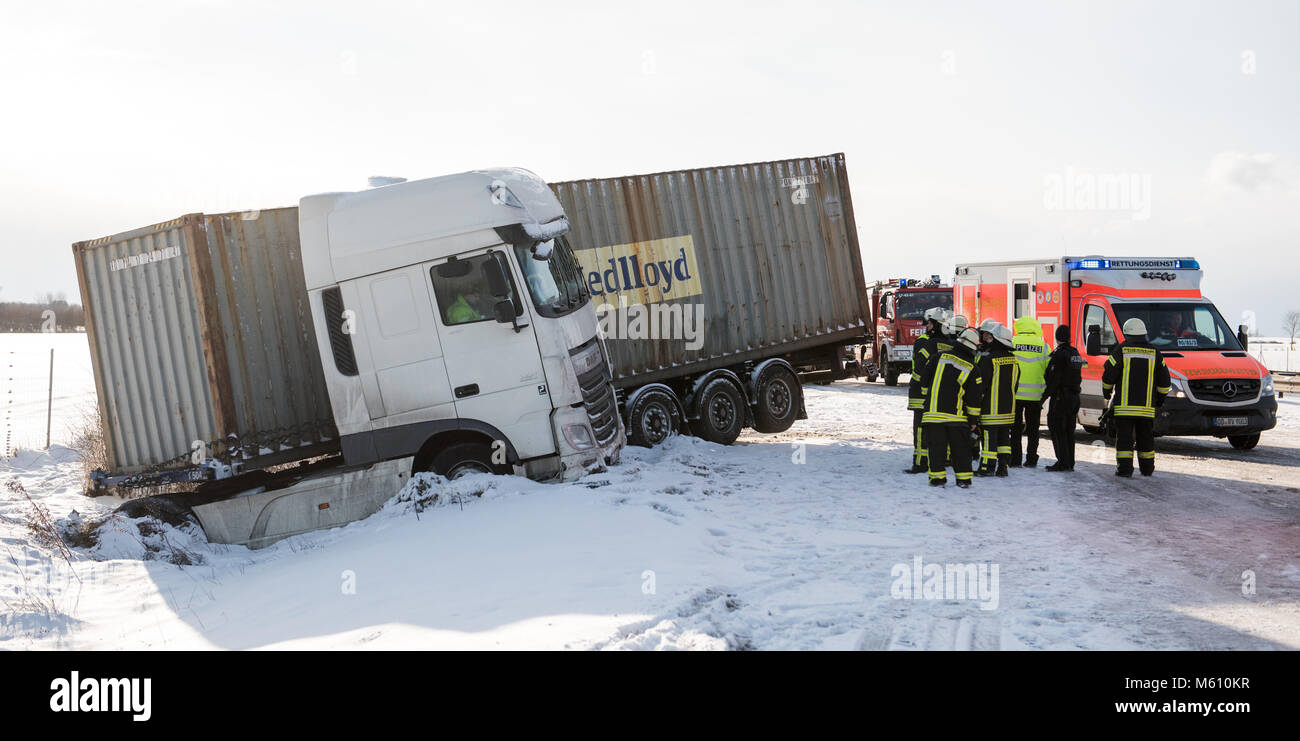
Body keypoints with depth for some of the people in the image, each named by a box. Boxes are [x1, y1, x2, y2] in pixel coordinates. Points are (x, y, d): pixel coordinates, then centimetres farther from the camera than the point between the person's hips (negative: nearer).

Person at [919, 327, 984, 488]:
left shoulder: (939, 357, 1)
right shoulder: (972, 369, 1)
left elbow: (924, 379, 7)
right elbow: (973, 398, 3)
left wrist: (928, 397, 23)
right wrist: (973, 419, 11)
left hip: (933, 412, 0)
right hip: (956, 415, 0)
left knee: (936, 446, 4)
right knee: (960, 448, 11)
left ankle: (938, 477, 2)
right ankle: (964, 478, 12)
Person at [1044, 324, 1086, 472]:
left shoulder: (1059, 354, -14)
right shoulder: (1076, 353, 12)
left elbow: (1053, 378, -16)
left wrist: (1047, 394, -9)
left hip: (1060, 398, -8)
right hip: (1074, 397, 8)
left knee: (1057, 430, -4)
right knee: (1069, 431, 13)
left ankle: (1063, 462, -8)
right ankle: (1070, 463, 16)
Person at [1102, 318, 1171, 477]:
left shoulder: (1121, 350, -3)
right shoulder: (1155, 353, 7)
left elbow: (1108, 375, -4)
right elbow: (1164, 381, 9)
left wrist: (1106, 392, 14)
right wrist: (1160, 398, 24)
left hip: (1124, 406, -3)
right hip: (1147, 407, 3)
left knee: (1124, 437, 0)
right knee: (1146, 438, 14)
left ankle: (1124, 468, -5)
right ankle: (1147, 468, 23)